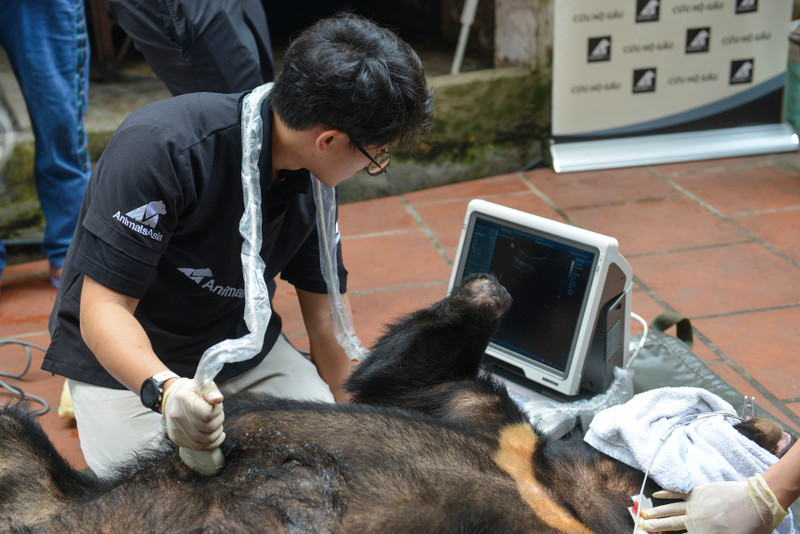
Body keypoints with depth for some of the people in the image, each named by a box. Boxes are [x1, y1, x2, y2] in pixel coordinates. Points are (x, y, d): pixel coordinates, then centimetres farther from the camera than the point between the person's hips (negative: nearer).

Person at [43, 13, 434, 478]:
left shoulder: (311, 181, -8)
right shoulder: (159, 148, -29)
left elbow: (324, 321, 2)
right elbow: (103, 309, -28)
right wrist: (165, 390, -47)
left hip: (241, 344, 5)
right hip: (124, 357, -4)